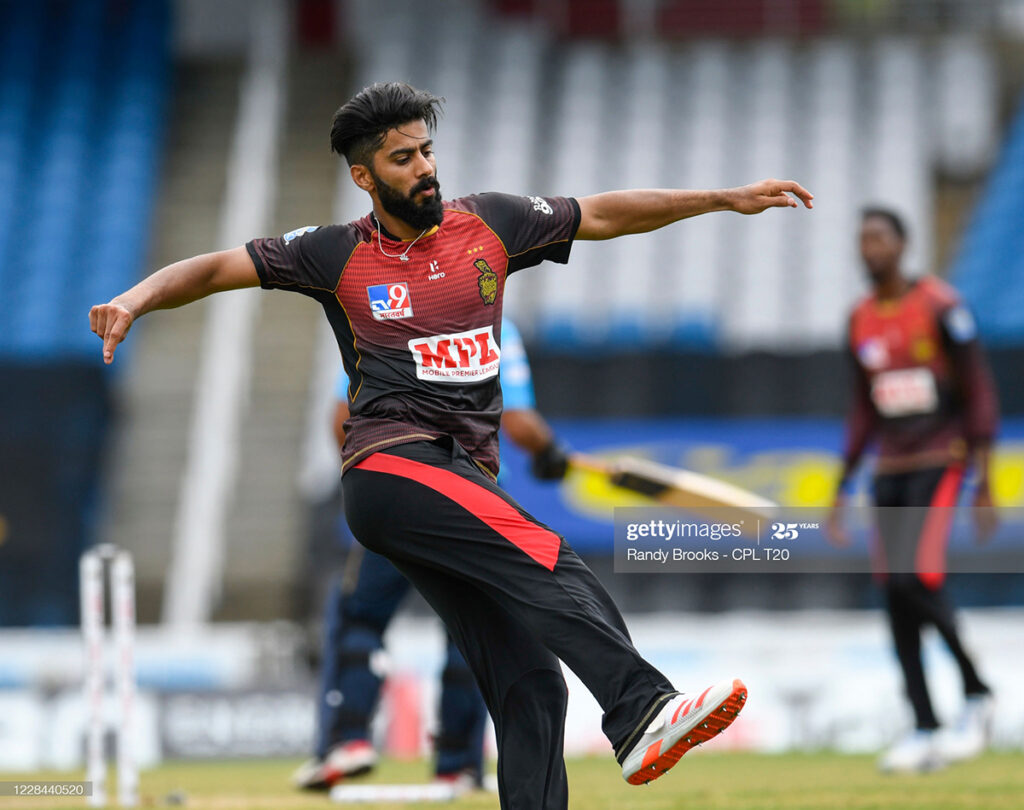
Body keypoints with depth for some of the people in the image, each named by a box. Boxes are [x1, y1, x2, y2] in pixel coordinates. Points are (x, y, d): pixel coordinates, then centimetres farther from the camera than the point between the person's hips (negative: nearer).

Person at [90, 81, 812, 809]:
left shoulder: (487, 224, 15)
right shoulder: (338, 254, 7)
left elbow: (603, 216, 19)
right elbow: (216, 269, 8)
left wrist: (727, 200, 17)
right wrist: (136, 300, -10)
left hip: (467, 478, 6)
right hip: (391, 468, -6)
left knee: (529, 683, -4)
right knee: (545, 558, -29)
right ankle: (642, 714, -44)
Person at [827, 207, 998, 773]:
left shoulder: (940, 306, -9)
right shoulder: (862, 320, 10)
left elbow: (979, 392, -8)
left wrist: (984, 482, -13)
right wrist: (842, 488, 14)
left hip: (940, 461, -6)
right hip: (890, 469, 6)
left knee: (914, 578, -22)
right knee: (895, 597, -1)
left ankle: (976, 694, -4)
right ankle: (924, 731, 5)